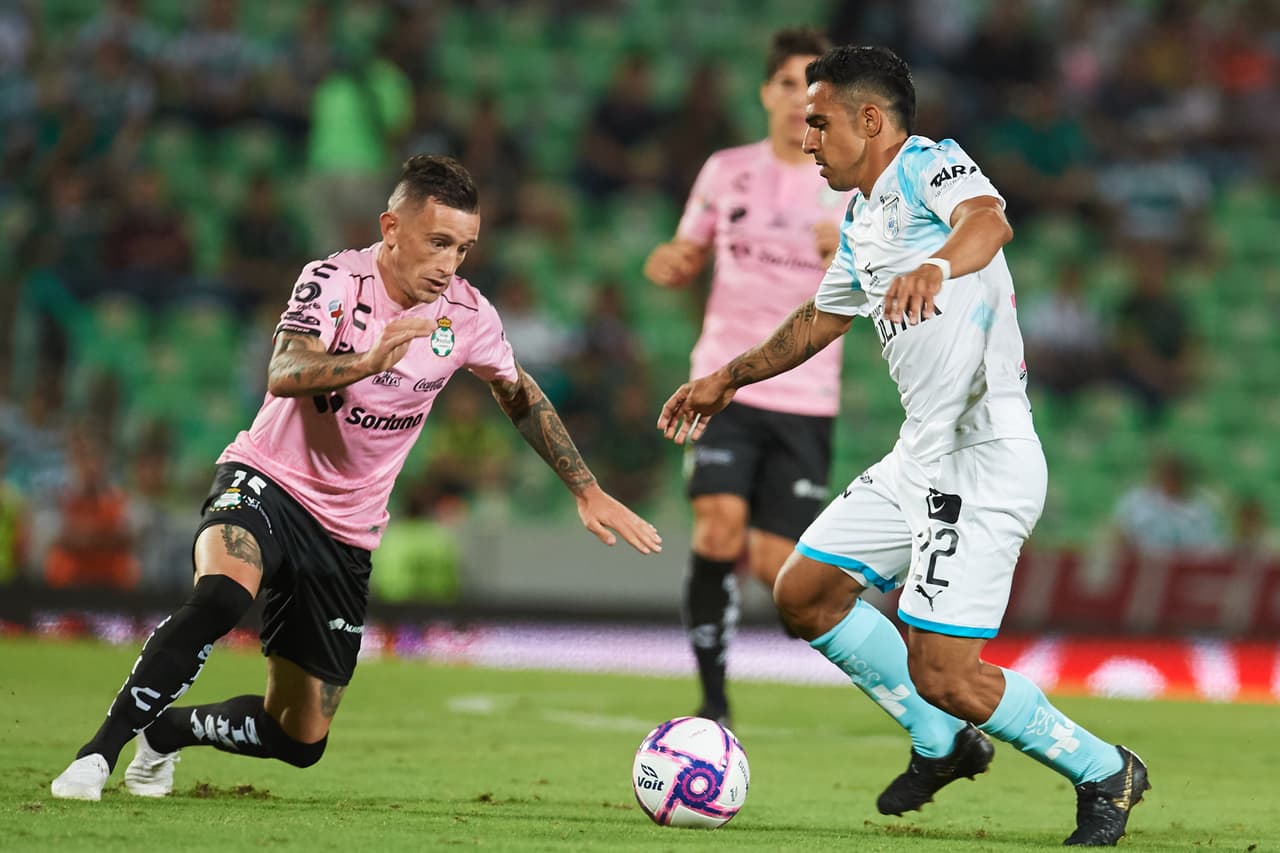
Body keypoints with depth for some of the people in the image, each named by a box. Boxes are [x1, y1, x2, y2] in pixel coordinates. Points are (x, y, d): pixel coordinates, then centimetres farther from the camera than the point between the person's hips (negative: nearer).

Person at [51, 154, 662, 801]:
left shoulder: (466, 316, -4)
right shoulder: (336, 281, -16)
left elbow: (522, 399, 16)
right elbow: (283, 375, -34)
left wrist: (589, 492, 15)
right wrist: (368, 362, -52)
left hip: (347, 531, 5)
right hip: (266, 482, -5)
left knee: (300, 740, 3)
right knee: (221, 594, -39)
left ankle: (164, 732, 30)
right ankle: (99, 752, -29)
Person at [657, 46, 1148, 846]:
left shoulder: (933, 165, -11)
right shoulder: (862, 222, 17)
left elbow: (988, 220, -35)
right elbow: (820, 319, 35)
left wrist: (936, 264, -55)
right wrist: (729, 378, 43)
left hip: (985, 465, -10)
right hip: (919, 461, 10)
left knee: (942, 674, -13)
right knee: (804, 594, 15)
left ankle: (1103, 772, 7)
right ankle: (944, 743, 25)